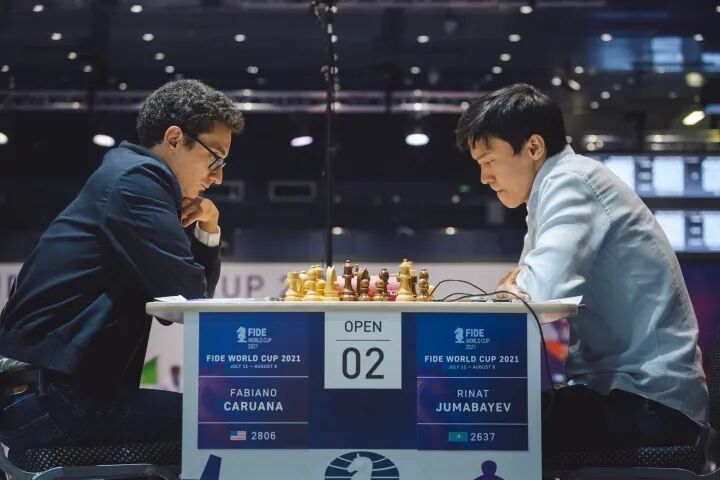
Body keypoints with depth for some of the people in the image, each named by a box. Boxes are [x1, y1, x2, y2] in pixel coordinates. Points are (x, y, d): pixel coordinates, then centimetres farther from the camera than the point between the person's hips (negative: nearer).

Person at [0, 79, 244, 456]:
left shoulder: (139, 179, 18)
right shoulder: (136, 176, -10)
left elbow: (196, 294, 25)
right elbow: (186, 294, -16)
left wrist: (208, 232, 8)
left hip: (64, 388, 10)